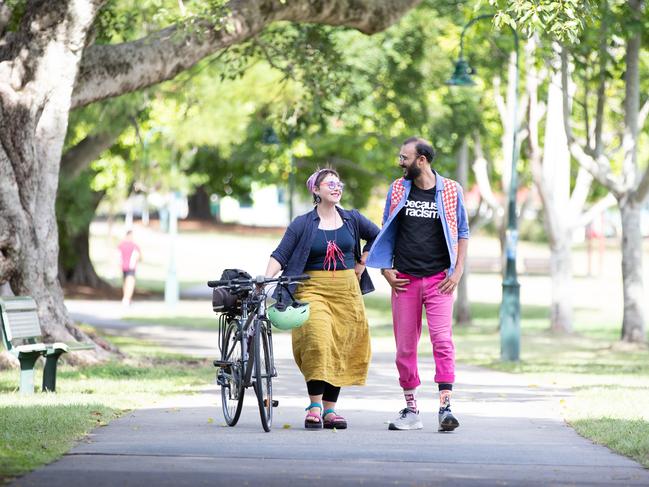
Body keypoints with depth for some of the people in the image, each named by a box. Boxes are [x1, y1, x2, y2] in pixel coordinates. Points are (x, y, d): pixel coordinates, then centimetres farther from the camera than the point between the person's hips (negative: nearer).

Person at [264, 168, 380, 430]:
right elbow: (280, 255, -5)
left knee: (340, 348, 3)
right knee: (317, 341, -22)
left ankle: (329, 409, 11)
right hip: (313, 289, -4)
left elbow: (377, 237, 22)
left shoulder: (352, 219, 9)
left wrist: (361, 265, 13)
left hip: (346, 290, 4)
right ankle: (314, 407, -16)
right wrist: (266, 278, -20)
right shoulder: (302, 224, 0)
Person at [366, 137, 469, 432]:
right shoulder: (397, 190, 8)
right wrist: (386, 269, 3)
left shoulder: (450, 191, 3)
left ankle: (445, 408, -17)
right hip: (404, 280, 2)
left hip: (439, 280, -2)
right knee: (405, 347, 4)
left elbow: (462, 233, 9)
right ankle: (411, 410, 12)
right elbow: (386, 231, 14)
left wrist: (457, 272, -1)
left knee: (442, 340, -14)